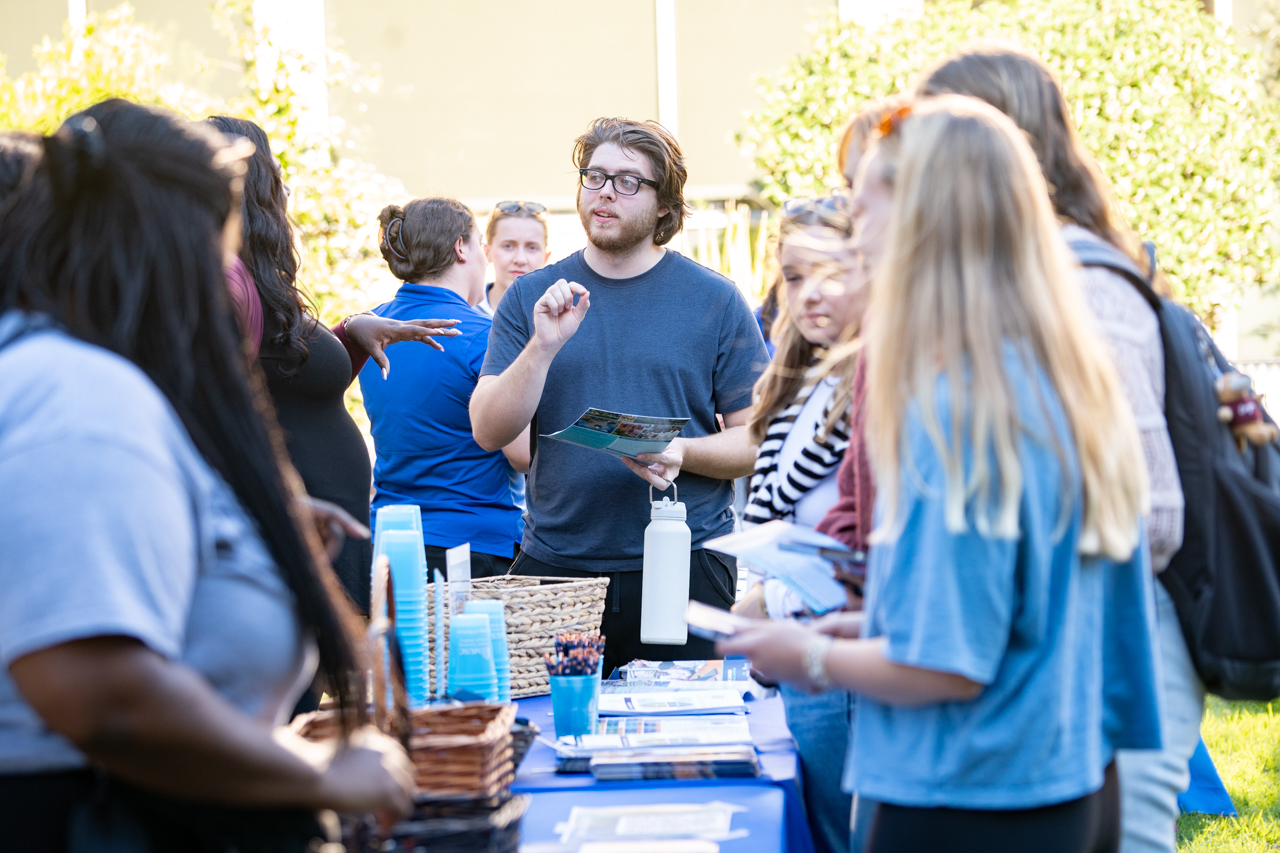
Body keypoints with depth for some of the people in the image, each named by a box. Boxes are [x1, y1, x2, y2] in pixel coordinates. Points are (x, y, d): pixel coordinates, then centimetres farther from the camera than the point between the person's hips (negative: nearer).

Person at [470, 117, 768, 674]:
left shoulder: (715, 300, 3)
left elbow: (756, 441, 2)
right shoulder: (532, 297, 8)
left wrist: (683, 454, -16)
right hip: (555, 563, 1)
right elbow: (489, 433, 0)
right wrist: (544, 347, -13)